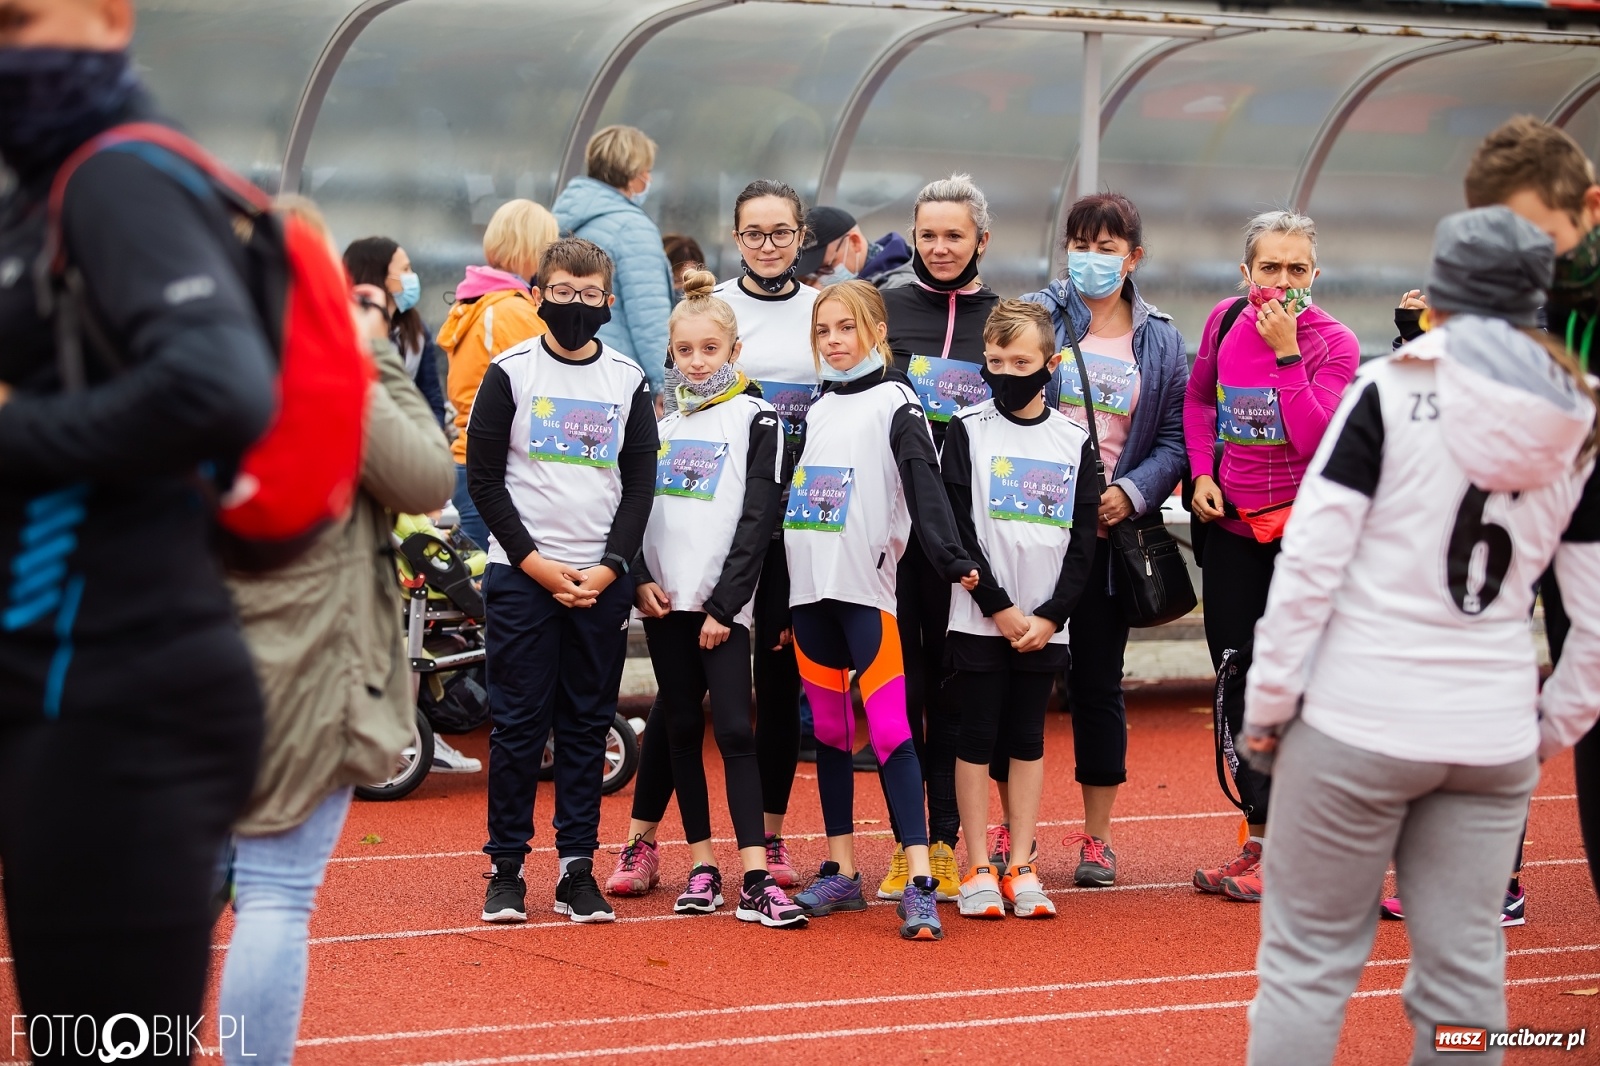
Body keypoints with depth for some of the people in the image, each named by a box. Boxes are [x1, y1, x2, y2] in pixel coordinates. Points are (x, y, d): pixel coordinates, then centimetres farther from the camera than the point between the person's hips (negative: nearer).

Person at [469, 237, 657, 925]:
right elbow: (484, 479, -2)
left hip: (601, 578, 2)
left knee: (588, 724, 5)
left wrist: (611, 567, -7)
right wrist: (535, 564, -9)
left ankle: (578, 868, 10)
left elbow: (641, 482, 6)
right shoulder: (510, 372, 0)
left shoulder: (629, 381, 7)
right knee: (519, 724, -2)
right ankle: (506, 868, 5)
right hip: (520, 575, -2)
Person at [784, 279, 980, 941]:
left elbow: (924, 486, -15)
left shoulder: (894, 403, -2)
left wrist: (952, 558, -29)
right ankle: (842, 872, 18)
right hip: (810, 588, 7)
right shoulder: (816, 409, 17)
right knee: (828, 731, 11)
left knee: (890, 729, -12)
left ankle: (920, 884, -16)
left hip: (867, 588, -7)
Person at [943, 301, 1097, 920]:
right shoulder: (969, 431, -1)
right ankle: (978, 870, 6)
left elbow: (1083, 539, 4)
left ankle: (1021, 869, 12)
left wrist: (1051, 615, -7)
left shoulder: (1074, 442, 4)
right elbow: (957, 527, -6)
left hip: (1044, 624, 2)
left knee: (1027, 740, 8)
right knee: (977, 739, 1)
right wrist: (999, 607, -11)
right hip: (978, 618, -2)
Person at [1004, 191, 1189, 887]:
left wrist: (1132, 492, -9)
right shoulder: (1035, 314, 2)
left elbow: (1174, 438, 5)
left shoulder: (1159, 340, 8)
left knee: (1098, 680, 6)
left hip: (1106, 526, 1)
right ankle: (1012, 831, 12)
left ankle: (1096, 837, 14)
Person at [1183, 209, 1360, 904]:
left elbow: (1314, 438, -24)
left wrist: (1285, 353, -25)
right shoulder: (1226, 320, 1)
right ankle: (1260, 838, 24)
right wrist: (1203, 472, 3)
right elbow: (1199, 399, 17)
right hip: (1231, 522, 5)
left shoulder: (1333, 343, -12)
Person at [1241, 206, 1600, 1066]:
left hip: (1356, 725, -4)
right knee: (1465, 976, 10)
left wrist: (1267, 701, -3)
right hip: (1493, 735, 4)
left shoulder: (1393, 390, -6)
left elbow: (1310, 560, -10)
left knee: (1306, 962, 5)